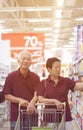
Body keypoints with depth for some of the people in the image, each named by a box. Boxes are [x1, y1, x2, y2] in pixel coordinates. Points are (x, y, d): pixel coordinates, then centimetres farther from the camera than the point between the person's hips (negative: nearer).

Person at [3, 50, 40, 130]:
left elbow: (37, 94, -6)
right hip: (16, 115, -1)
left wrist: (32, 103, -28)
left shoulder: (35, 77, 4)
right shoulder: (11, 76, 1)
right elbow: (6, 96, 0)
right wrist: (19, 100, -16)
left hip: (31, 113, 2)